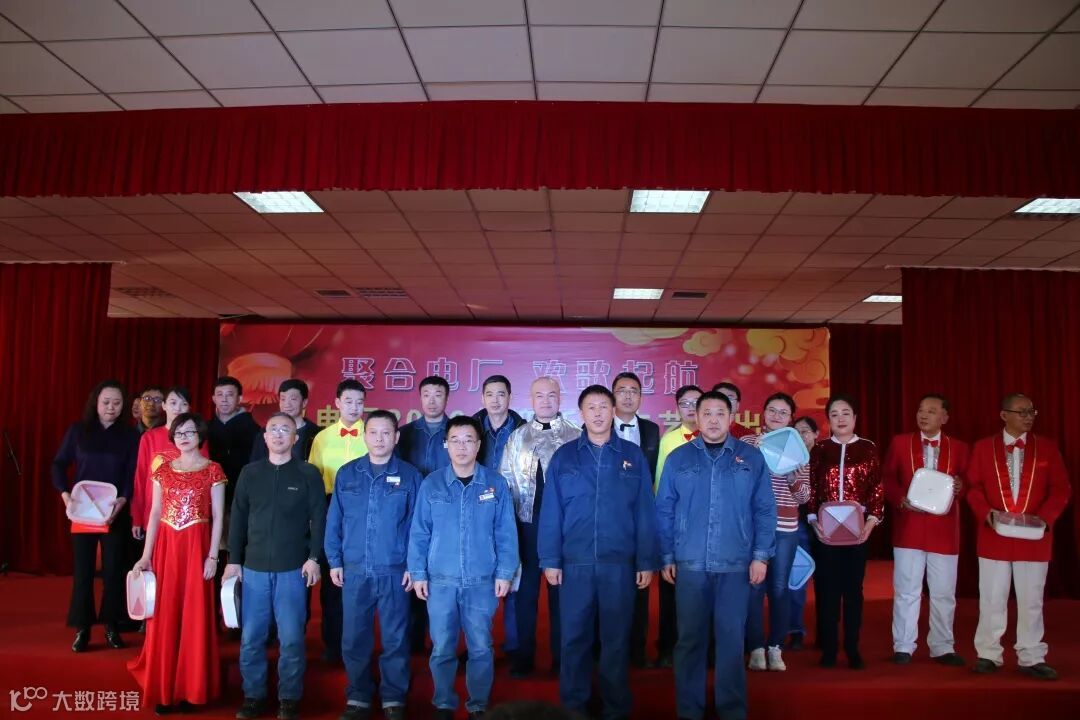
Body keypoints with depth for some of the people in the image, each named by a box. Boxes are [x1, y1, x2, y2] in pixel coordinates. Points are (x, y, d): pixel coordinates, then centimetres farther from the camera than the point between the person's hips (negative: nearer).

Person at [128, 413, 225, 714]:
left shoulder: (212, 470, -2)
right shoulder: (163, 469, 8)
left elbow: (218, 517, -3)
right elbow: (154, 514, 9)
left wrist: (212, 556, -9)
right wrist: (146, 555, 4)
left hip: (196, 548, -3)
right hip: (166, 547, 3)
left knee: (194, 615, 2)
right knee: (164, 616, 6)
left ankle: (191, 688, 13)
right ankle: (164, 687, 18)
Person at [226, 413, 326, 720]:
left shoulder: (308, 473, 1)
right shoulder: (250, 473, 7)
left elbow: (318, 518, -1)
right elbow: (237, 518, 8)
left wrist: (313, 558, -8)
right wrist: (233, 560, 4)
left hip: (293, 569, -2)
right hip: (254, 568, 2)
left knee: (291, 638, 2)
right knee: (251, 638, 7)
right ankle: (253, 695, 22)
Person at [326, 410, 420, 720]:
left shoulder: (409, 476, -1)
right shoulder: (346, 474, 4)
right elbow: (334, 520, 7)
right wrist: (334, 560, 2)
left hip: (394, 572, -2)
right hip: (354, 570, 2)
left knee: (395, 639, 7)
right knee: (354, 639, 9)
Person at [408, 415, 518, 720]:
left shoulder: (495, 484, 0)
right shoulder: (431, 484, 1)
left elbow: (506, 533, 1)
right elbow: (419, 533, 3)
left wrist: (504, 573, -3)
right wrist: (418, 573, -1)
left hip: (482, 581, 0)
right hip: (440, 581, 0)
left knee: (480, 647, 7)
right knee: (442, 648, 8)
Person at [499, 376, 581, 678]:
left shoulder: (576, 437, 1)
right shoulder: (517, 438, 8)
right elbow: (505, 481, 9)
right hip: (526, 524, 2)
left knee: (561, 591, 6)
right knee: (525, 591, 7)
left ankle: (561, 658, 18)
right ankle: (523, 657, 18)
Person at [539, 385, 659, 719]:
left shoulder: (633, 456, 4)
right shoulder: (563, 456, 3)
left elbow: (645, 512, 2)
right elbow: (551, 512, 1)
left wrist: (647, 561, -1)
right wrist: (550, 560, -4)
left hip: (620, 563, 0)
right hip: (575, 563, 0)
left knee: (616, 637, 9)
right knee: (574, 636, 8)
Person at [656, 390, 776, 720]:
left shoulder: (751, 458, 4)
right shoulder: (678, 458, 4)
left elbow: (765, 510, 3)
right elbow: (664, 511, 4)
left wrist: (761, 555, -3)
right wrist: (666, 557, 1)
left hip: (736, 565, 0)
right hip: (689, 564, 0)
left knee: (731, 638, 5)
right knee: (690, 638, 7)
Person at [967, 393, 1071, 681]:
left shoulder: (1047, 448, 5)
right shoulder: (983, 447, 3)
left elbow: (1060, 489, 2)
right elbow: (973, 486, 1)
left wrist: (1045, 517, -14)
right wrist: (986, 512, -16)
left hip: (1034, 537, 1)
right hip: (994, 535, -1)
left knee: (1031, 600, 8)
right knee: (992, 599, 6)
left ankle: (1031, 658, 18)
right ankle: (988, 655, 16)